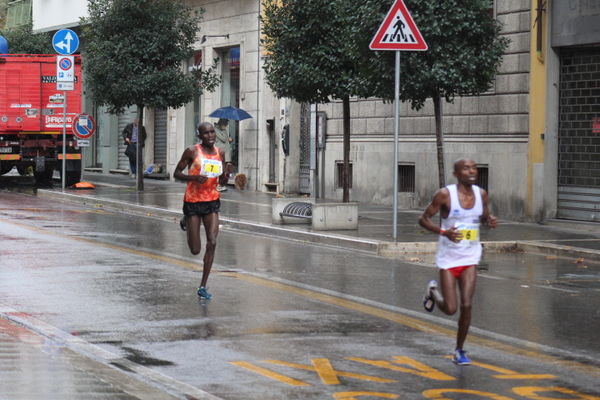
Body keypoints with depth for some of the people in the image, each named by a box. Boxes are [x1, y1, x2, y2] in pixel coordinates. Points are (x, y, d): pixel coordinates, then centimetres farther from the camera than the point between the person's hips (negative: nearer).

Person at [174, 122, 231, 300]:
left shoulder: (220, 153, 6)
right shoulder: (192, 151, -8)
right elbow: (177, 173, -5)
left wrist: (225, 174, -9)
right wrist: (194, 177, -22)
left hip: (212, 201, 3)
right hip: (193, 201, -3)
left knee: (212, 243, -11)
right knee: (195, 250, 3)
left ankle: (203, 287, -2)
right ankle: (186, 223, 40)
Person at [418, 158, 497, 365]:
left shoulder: (481, 194, 1)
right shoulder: (445, 195, -13)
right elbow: (423, 219, -8)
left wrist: (490, 221, -7)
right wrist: (443, 232, -25)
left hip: (470, 257, 3)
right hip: (448, 257, -3)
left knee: (466, 305, -8)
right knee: (450, 309, -3)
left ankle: (459, 350, 10)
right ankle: (433, 291, 33)